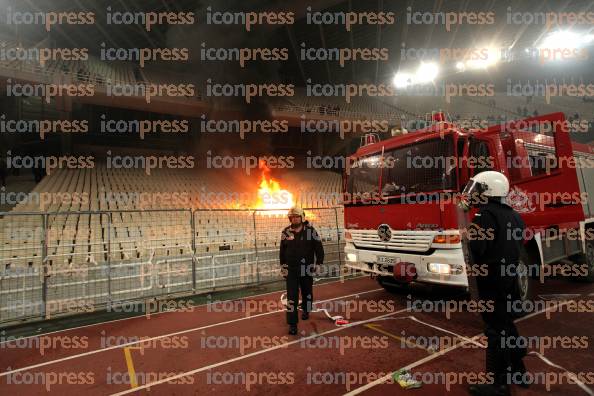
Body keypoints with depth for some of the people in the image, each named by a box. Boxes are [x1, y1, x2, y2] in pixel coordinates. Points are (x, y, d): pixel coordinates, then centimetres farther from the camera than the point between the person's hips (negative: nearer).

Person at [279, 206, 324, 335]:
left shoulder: (310, 231, -7)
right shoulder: (286, 232, -2)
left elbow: (319, 248, -2)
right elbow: (282, 251, 7)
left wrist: (318, 264, -5)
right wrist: (283, 266, 7)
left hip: (307, 269, 0)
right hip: (291, 269, 0)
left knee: (307, 292, 19)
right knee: (292, 296, -2)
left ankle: (305, 310, 47)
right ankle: (292, 324, 6)